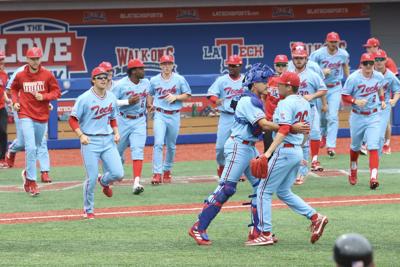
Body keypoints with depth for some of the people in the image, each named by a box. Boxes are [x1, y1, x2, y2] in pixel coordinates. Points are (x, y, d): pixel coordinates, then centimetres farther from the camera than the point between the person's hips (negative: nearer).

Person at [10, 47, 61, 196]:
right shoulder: (20, 76, 0)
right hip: (26, 116, -2)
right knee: (30, 148, -14)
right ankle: (32, 182, -11)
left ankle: (27, 173, 40)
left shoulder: (47, 75, -3)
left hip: (42, 117, 2)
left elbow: (57, 92, 1)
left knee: (36, 148, 16)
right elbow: (14, 89, 19)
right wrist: (15, 101, 2)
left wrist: (44, 97, -15)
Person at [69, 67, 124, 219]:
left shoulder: (111, 98, 8)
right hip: (90, 141, -4)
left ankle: (104, 181, 30)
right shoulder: (84, 98, -9)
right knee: (91, 178, -6)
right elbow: (73, 120, -6)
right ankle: (88, 210, 14)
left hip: (108, 140, 4)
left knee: (118, 174, -7)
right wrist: (81, 135, -17)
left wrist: (116, 132, 3)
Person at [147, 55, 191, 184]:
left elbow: (187, 95, 4)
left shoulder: (179, 79, 0)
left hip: (174, 115, 1)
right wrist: (150, 105, 1)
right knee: (158, 143, -14)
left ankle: (167, 171, 28)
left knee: (171, 146, 10)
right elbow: (149, 94, 18)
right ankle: (157, 174, -17)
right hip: (160, 115, -1)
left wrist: (175, 97, -13)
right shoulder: (154, 80, 3)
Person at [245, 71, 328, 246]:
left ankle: (266, 234, -5)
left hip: (285, 151, -9)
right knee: (283, 192, 19)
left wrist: (269, 152, -32)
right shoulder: (304, 103, 13)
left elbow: (284, 130, -25)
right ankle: (315, 217, 7)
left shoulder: (286, 103, -14)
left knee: (264, 191, -2)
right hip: (298, 152, 9)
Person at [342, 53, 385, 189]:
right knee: (355, 146, 17)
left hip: (374, 117, 1)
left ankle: (373, 177, -21)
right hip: (357, 117, -1)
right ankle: (353, 170, 45)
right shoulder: (353, 78, -15)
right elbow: (344, 96, -10)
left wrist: (382, 100, 7)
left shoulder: (379, 76, -3)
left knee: (373, 146, -14)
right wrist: (356, 101, -27)